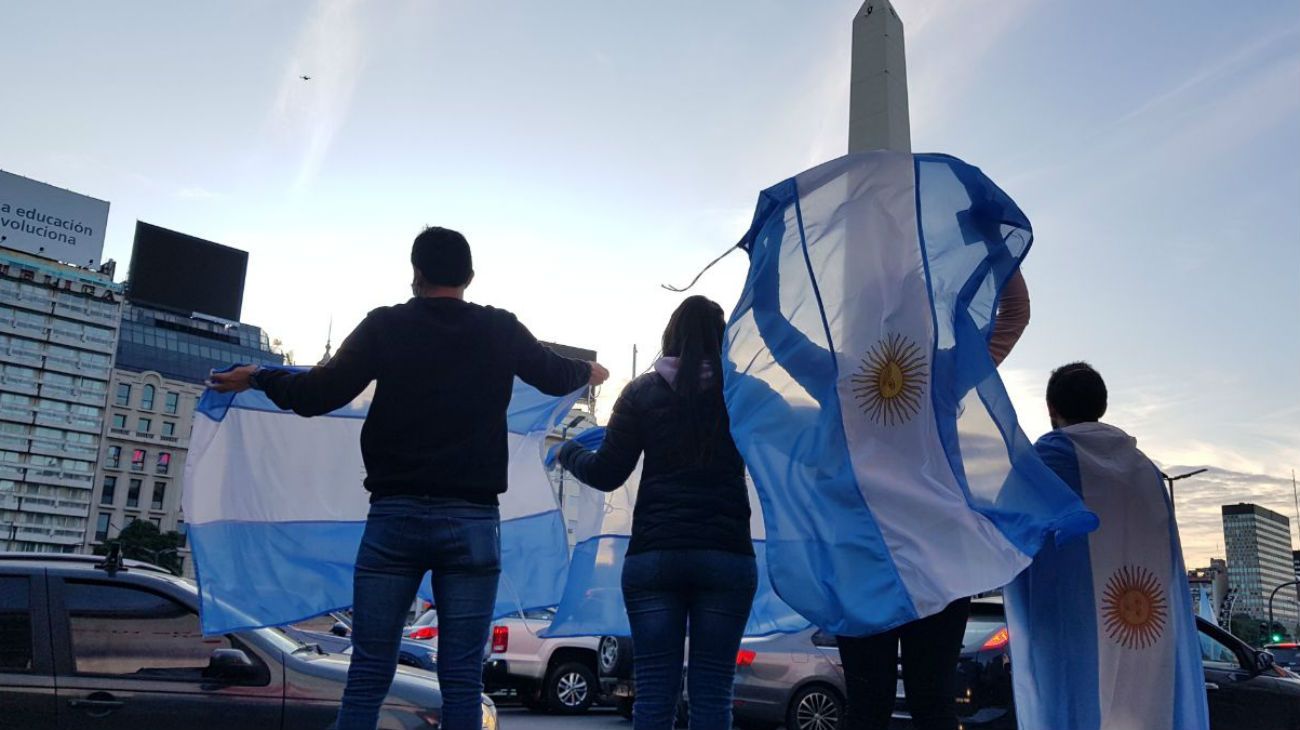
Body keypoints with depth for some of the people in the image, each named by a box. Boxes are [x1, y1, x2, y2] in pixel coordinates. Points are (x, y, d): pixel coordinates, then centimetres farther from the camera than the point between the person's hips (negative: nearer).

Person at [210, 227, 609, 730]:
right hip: (473, 520, 1)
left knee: (368, 676, 6)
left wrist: (258, 378, 17)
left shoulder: (385, 326, 1)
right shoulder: (502, 330, 5)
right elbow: (557, 378, 21)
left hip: (395, 517, 0)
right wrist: (590, 373, 43)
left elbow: (317, 397, -2)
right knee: (462, 682, 4)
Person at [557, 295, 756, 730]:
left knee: (654, 692, 6)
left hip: (653, 554, 0)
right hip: (727, 556, 0)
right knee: (711, 693, 6)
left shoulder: (642, 392, 0)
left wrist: (568, 453, 20)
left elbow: (606, 474, 1)